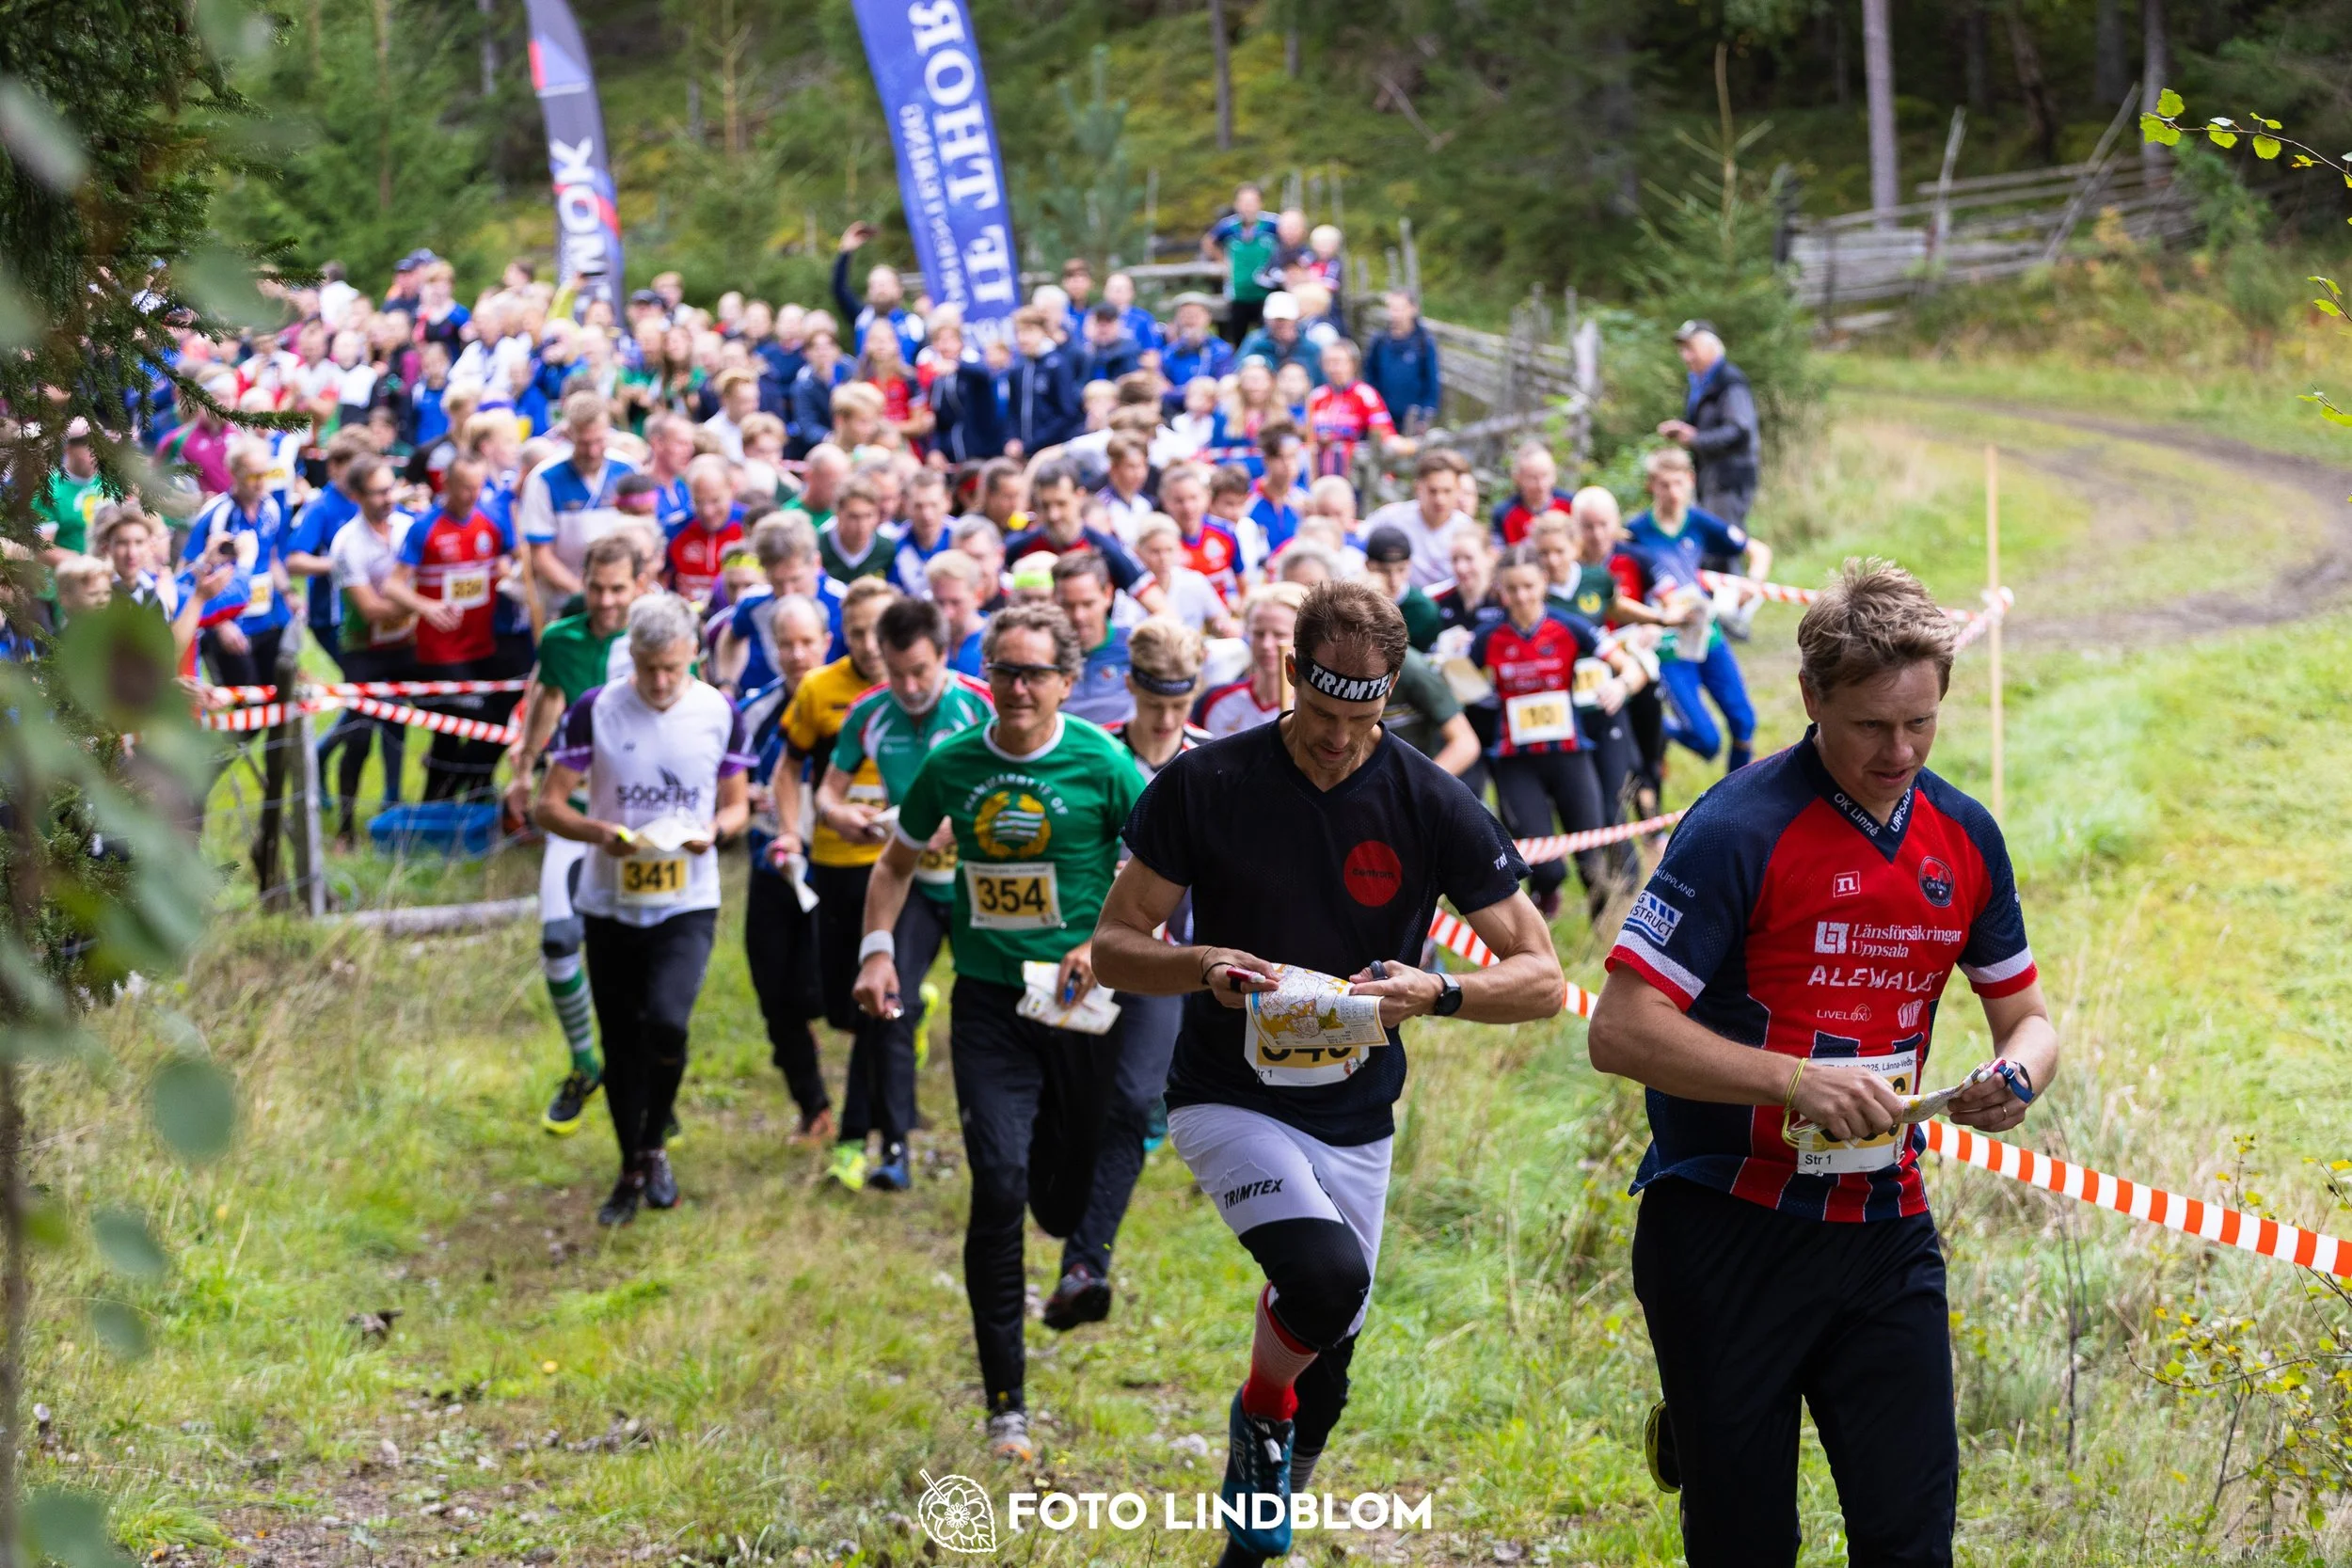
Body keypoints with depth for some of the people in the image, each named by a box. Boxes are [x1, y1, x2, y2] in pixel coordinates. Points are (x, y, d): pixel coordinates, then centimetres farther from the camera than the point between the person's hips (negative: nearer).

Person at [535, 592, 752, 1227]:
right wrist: (598, 832, -23)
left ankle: (655, 1145, 2)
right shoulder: (595, 711, -6)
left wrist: (717, 828, -14)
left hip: (688, 905, -1)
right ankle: (632, 1171, 29)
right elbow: (549, 804, -3)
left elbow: (737, 803, 9)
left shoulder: (720, 714, -2)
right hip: (611, 904, 1)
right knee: (620, 1045, 9)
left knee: (666, 1021, -23)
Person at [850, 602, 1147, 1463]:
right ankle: (1006, 1401, -8)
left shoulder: (1102, 763, -7)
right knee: (999, 1186, -14)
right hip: (988, 1002, 1)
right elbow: (898, 860, 17)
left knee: (1067, 1204, 8)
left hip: (1081, 1004, -1)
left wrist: (1107, 942, -14)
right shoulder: (952, 765, 1)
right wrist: (877, 949, 3)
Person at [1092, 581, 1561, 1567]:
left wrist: (1436, 993, -27)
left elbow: (1540, 978, -7)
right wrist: (1205, 966, -25)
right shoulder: (1205, 786, -11)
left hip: (1356, 1120, 3)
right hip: (1229, 1104, -3)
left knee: (1323, 1373, 11)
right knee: (1326, 1272, -30)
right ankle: (1258, 1415, 2)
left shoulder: (1431, 804, -9)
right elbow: (1115, 947, -4)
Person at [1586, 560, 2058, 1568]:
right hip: (1728, 1234, -5)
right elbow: (1621, 1029, -17)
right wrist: (1796, 1081, -26)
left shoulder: (1965, 836, 5)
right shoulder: (1740, 830, -14)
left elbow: (2024, 1016, 16)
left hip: (1886, 1235, 5)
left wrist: (2017, 1072, -8)